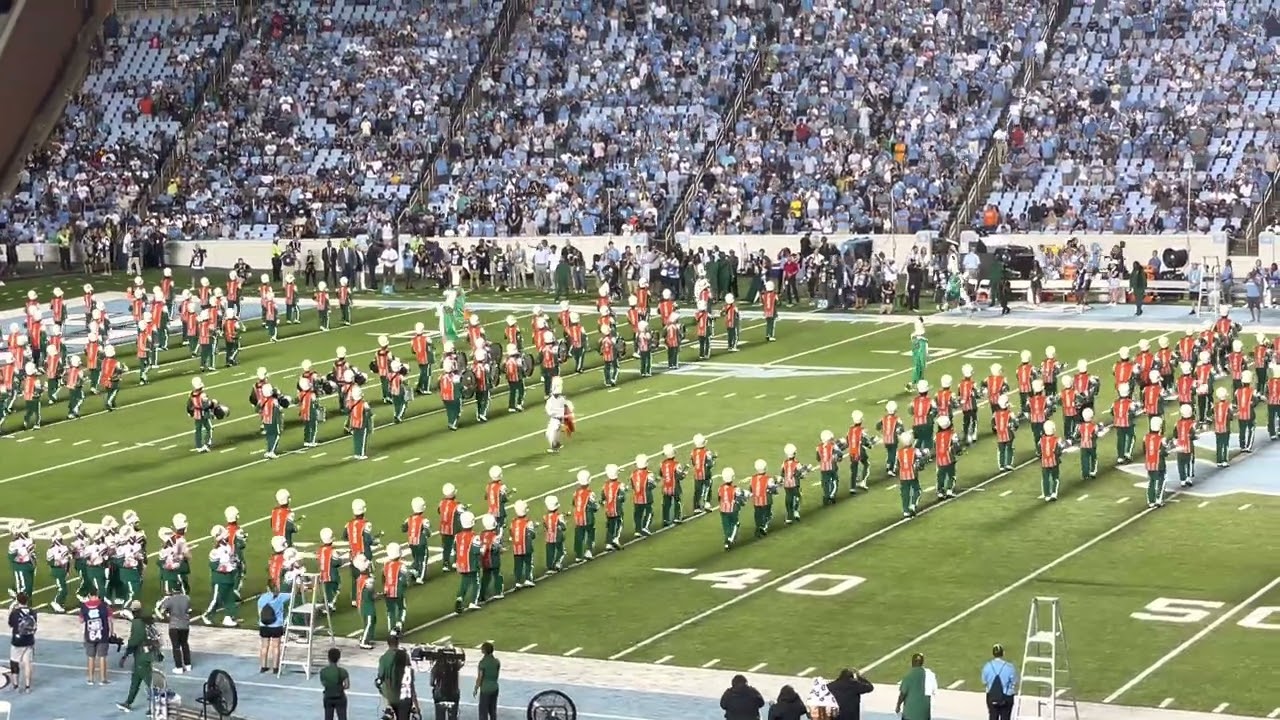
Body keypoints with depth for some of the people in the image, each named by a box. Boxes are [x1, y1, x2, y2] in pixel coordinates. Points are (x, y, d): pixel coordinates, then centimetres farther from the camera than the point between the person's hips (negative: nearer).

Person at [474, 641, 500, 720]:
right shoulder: (497, 662, -1)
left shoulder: (482, 662, -17)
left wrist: (476, 689, -3)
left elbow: (479, 678, -13)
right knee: (493, 710, 15)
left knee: (483, 711, 2)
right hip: (494, 688, 6)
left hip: (485, 689, -6)